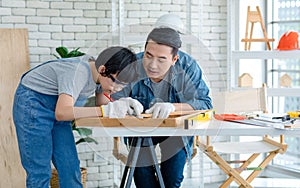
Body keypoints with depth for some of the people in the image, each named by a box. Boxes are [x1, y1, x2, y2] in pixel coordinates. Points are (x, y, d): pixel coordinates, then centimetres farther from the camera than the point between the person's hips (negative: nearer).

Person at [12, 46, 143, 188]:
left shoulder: (97, 71, -7)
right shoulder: (78, 72, -32)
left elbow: (102, 100, -1)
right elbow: (62, 112, -40)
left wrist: (123, 103, -22)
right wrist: (106, 110, -41)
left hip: (55, 109, 8)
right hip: (32, 105, -8)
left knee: (70, 168, 2)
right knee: (39, 172, -7)